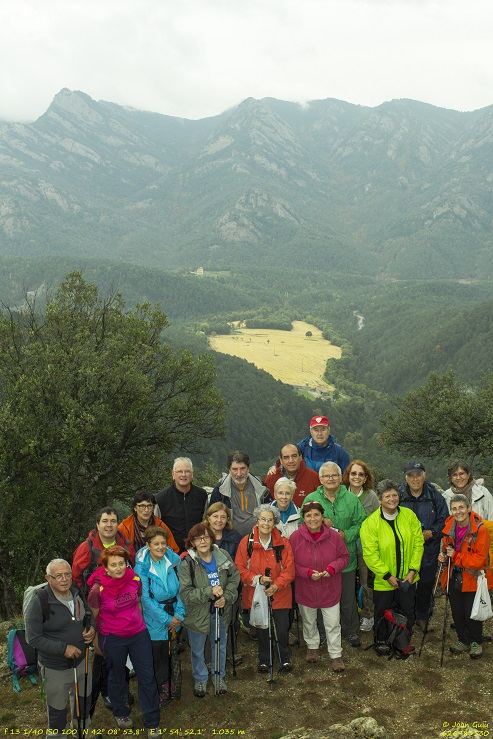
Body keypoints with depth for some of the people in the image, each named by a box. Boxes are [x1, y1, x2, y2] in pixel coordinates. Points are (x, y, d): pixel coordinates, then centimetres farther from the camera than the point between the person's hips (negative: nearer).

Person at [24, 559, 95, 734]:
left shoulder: (77, 592, -6)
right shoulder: (39, 601, -23)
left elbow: (88, 614, 12)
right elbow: (33, 638, -21)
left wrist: (92, 628, -9)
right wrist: (63, 648, -26)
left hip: (82, 660, 6)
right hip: (56, 667, -6)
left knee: (85, 699, 26)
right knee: (58, 707, 13)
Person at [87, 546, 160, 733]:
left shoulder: (135, 580, -11)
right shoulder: (98, 589, -21)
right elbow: (93, 617, -4)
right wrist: (95, 640, 5)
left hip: (138, 634, 3)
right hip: (112, 639, -2)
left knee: (147, 677, 5)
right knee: (117, 677, 19)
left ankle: (152, 723, 19)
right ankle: (121, 713, 44)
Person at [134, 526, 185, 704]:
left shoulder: (174, 560, -4)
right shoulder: (141, 568, -13)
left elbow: (181, 589, 1)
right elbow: (146, 599, -13)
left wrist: (179, 614, -9)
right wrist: (167, 619, -14)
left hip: (174, 617, 3)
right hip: (155, 621, -3)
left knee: (171, 654, 12)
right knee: (156, 658, 6)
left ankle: (167, 687, 34)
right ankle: (158, 691, 27)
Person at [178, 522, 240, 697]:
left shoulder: (223, 556, -10)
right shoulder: (187, 563, -20)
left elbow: (234, 578, -1)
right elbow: (185, 593, -23)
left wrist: (226, 597, -17)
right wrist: (210, 591, -31)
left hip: (221, 611, 3)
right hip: (197, 613, -3)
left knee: (220, 645, 22)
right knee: (197, 650, 16)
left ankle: (220, 676, 46)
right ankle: (200, 679, 41)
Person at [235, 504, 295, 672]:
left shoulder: (283, 542, -5)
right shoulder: (247, 542, -7)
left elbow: (289, 569, -4)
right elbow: (240, 569, -4)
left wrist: (277, 585, -18)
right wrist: (257, 579, -18)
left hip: (280, 594, 0)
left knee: (283, 629, 3)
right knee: (261, 630, 14)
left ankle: (285, 659, 28)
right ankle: (263, 660, 35)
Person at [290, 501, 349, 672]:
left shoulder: (333, 536, -13)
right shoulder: (295, 537, -15)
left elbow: (344, 557, -2)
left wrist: (333, 568, -20)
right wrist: (307, 573, -22)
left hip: (330, 589, 0)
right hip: (305, 590, 1)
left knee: (333, 624, 8)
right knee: (309, 622, 22)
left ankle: (336, 655, 26)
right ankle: (312, 646, 46)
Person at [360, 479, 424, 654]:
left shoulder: (409, 515, -6)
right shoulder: (370, 523, -16)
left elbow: (418, 543, -3)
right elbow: (370, 554, -16)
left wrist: (413, 570, -9)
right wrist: (387, 576, -17)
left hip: (408, 578, 3)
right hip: (383, 580, -3)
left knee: (408, 612, 17)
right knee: (382, 613, 15)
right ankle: (380, 641, 39)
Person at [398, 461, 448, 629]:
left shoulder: (435, 496, -3)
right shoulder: (399, 496, -5)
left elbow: (444, 521, 3)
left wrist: (431, 533, -13)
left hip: (429, 550, 1)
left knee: (426, 584, 13)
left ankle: (422, 616, 33)